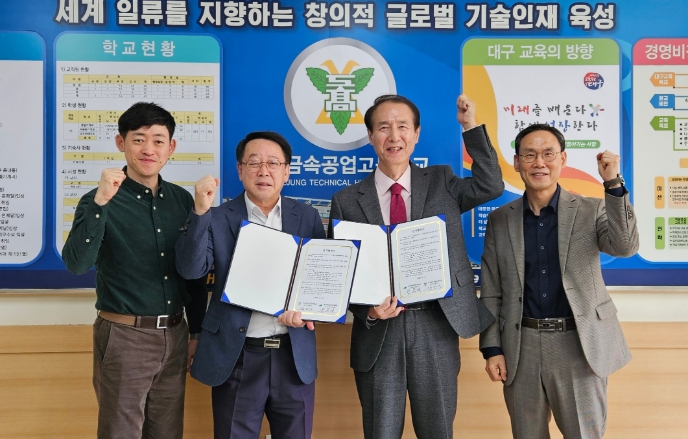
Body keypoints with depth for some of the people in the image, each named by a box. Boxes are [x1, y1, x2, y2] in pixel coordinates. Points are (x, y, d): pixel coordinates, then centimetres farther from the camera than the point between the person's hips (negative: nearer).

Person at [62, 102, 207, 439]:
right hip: (124, 336, -4)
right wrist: (100, 202, -30)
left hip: (174, 335, 5)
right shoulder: (101, 200, -7)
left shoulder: (182, 200, 5)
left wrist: (198, 331, 13)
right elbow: (77, 264, -23)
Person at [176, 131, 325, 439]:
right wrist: (200, 211, -24)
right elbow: (190, 270, -14)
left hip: (295, 356, 2)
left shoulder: (307, 217, 4)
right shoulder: (217, 219, -2)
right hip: (236, 357, -2)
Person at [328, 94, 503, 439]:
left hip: (435, 327, 1)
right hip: (379, 330, -1)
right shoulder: (347, 201, 1)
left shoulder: (441, 182, 7)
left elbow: (491, 186, -8)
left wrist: (470, 126, -8)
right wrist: (368, 308, -15)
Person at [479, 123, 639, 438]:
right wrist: (492, 348, -1)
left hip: (579, 345, -1)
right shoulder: (499, 220, 4)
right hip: (520, 348, 2)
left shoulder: (591, 210, 1)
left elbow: (624, 247, -18)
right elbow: (491, 292, 4)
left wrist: (613, 184, -24)